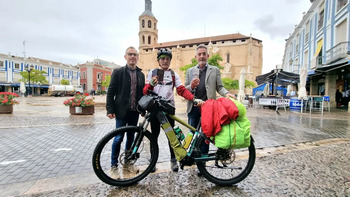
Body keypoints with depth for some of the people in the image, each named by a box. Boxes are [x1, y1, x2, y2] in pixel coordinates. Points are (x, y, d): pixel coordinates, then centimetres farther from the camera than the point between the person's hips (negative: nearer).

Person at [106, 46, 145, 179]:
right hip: (122, 111, -4)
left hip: (135, 111, 4)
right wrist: (110, 110, -10)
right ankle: (114, 166, 18)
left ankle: (128, 163, 29)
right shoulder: (118, 72, -1)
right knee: (118, 138, 1)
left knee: (131, 137, 13)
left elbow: (142, 93, 12)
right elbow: (111, 92, -4)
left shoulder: (141, 75, 11)